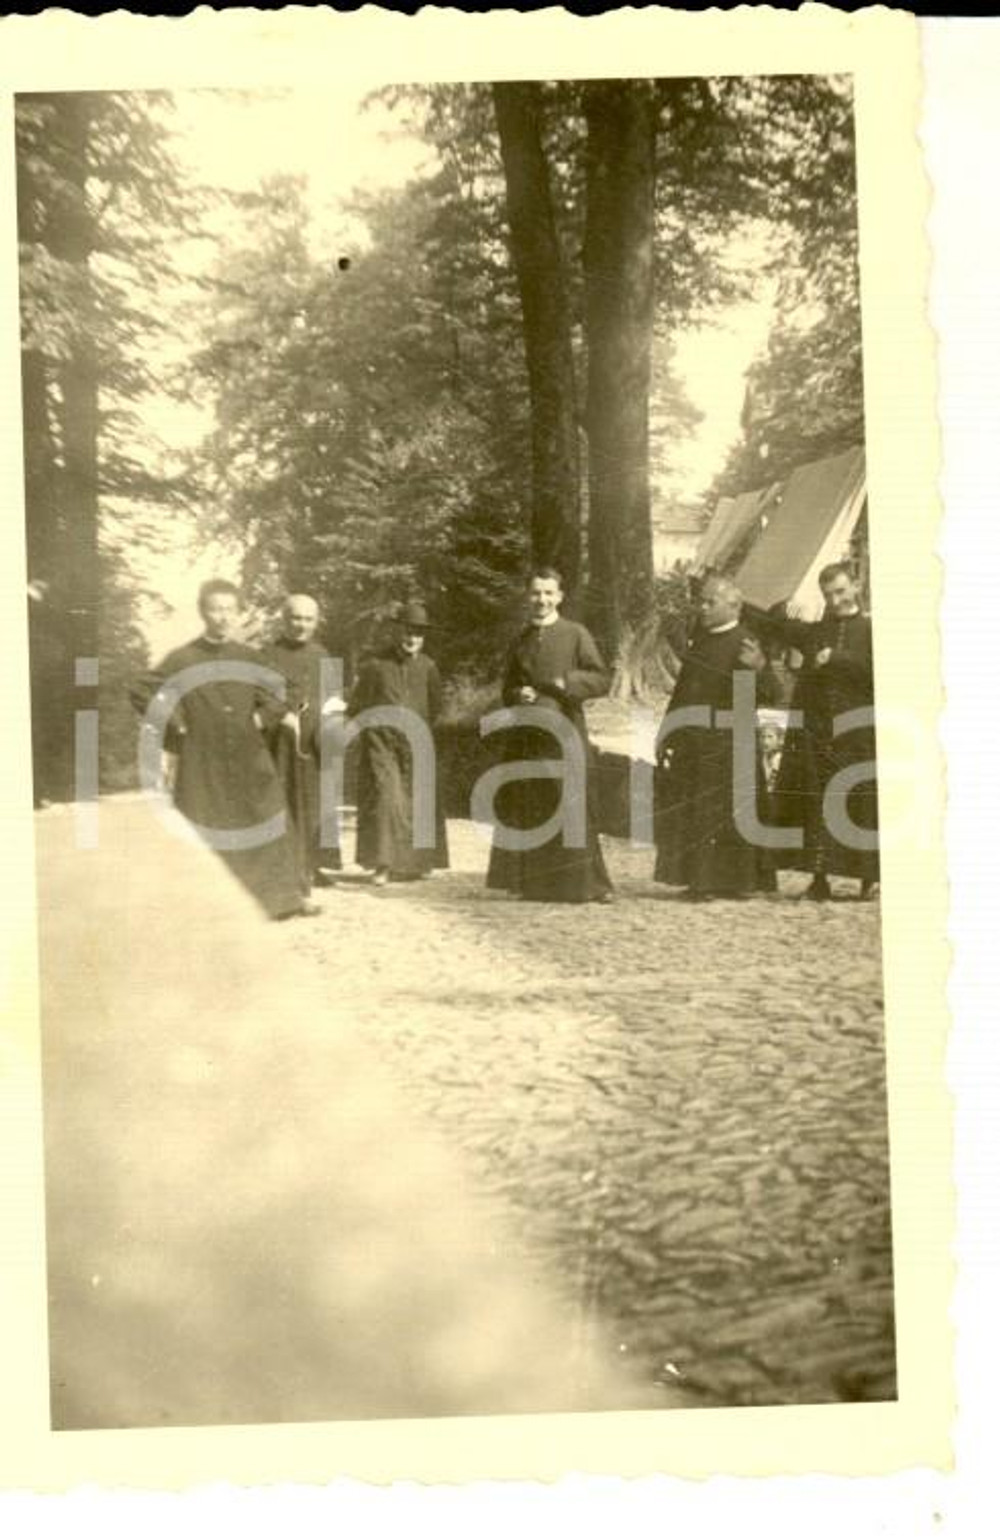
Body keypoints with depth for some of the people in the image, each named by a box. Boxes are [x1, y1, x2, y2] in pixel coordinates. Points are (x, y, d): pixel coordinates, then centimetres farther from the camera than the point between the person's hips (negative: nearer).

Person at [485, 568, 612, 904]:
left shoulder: (576, 634, 1)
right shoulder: (521, 641, 14)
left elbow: (602, 679, -3)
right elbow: (507, 689, 20)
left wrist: (568, 682, -18)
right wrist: (518, 695, -3)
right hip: (526, 737, 4)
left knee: (573, 810, -6)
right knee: (527, 811, 5)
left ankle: (586, 883, 1)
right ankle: (533, 884, 13)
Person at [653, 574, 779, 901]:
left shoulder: (745, 643, -10)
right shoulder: (699, 637, 12)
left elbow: (766, 694, -18)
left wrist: (757, 669, -38)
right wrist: (668, 731, 18)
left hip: (727, 742, -7)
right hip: (692, 740, 7)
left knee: (724, 812, -3)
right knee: (687, 811, 9)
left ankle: (736, 879, 7)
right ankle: (699, 879, 17)